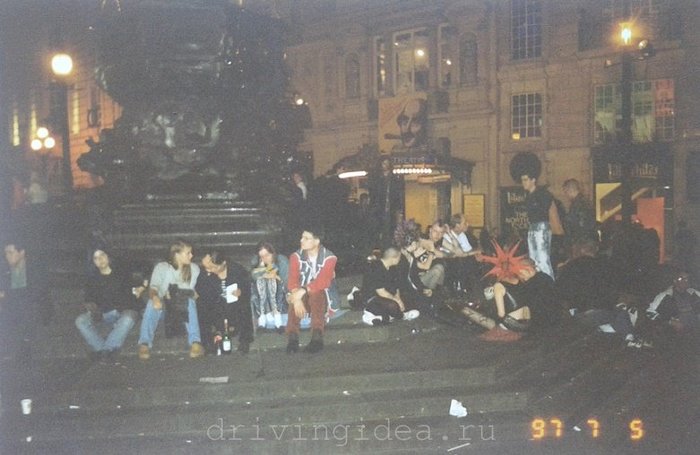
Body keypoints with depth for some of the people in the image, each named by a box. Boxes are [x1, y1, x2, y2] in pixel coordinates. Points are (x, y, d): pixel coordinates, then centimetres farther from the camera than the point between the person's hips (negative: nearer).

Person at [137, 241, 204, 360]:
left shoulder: (194, 268, 9)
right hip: (163, 308, -1)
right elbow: (153, 287, -14)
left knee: (189, 301, -34)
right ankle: (144, 344, -43)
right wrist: (155, 297, -38)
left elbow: (192, 293, 6)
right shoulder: (161, 267, 2)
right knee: (152, 303, -34)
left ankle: (195, 342, -47)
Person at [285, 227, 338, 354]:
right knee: (296, 297, -35)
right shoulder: (296, 256, -1)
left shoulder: (329, 258, -10)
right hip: (301, 294, 2)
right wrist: (297, 298, -35)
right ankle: (292, 338, -46)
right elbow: (292, 280, -15)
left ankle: (317, 337, -50)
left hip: (322, 295, -2)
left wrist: (304, 290, -38)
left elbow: (323, 281, -24)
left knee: (316, 294, -38)